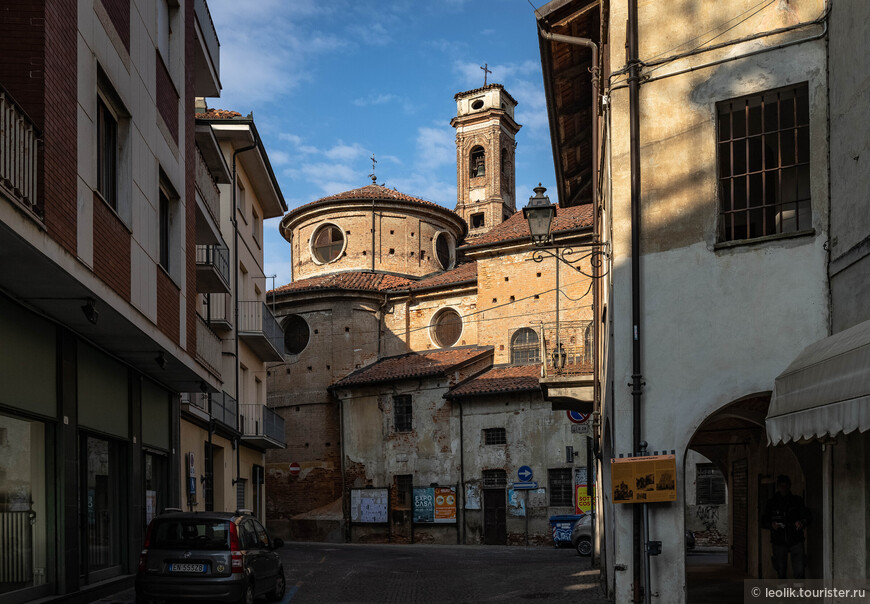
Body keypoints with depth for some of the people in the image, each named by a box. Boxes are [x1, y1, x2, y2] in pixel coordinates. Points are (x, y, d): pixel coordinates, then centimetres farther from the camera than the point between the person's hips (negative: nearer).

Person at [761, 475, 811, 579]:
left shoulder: (797, 501, 4)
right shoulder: (772, 503, 6)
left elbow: (806, 515, -1)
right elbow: (764, 521, 6)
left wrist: (802, 522, -23)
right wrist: (771, 525, -15)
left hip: (796, 541, -1)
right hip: (779, 542, 1)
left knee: (799, 571, -10)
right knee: (781, 573, 5)